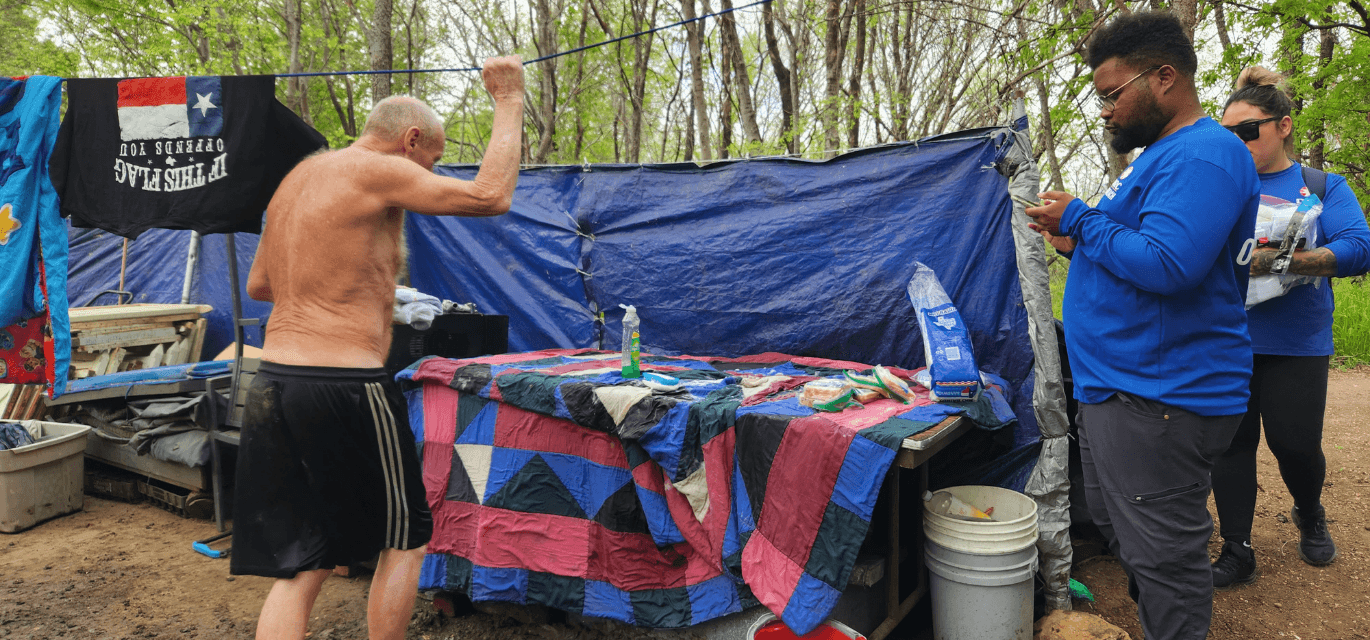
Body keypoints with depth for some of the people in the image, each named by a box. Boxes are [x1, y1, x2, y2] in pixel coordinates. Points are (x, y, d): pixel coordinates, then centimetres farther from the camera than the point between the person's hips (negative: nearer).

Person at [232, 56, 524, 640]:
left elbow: (258, 285, 24)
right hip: (346, 390, -8)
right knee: (404, 541, 14)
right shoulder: (377, 171, -8)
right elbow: (491, 196, -14)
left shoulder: (296, 179, 18)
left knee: (298, 567, 11)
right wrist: (508, 102, -3)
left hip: (272, 385, 8)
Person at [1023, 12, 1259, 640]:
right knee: (1115, 527, 23)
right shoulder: (1161, 153, 17)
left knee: (1162, 557, -1)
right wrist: (1081, 240, 7)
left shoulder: (1203, 155, -17)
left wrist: (1082, 221, -16)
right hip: (1116, 387, 11)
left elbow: (1167, 264, -29)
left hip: (1159, 398, -11)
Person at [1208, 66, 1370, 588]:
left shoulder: (1323, 187, 3)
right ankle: (1237, 551, 14)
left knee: (1294, 443, 3)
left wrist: (1277, 260, -26)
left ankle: (1310, 515, 36)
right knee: (1231, 443, 3)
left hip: (1296, 347, -1)